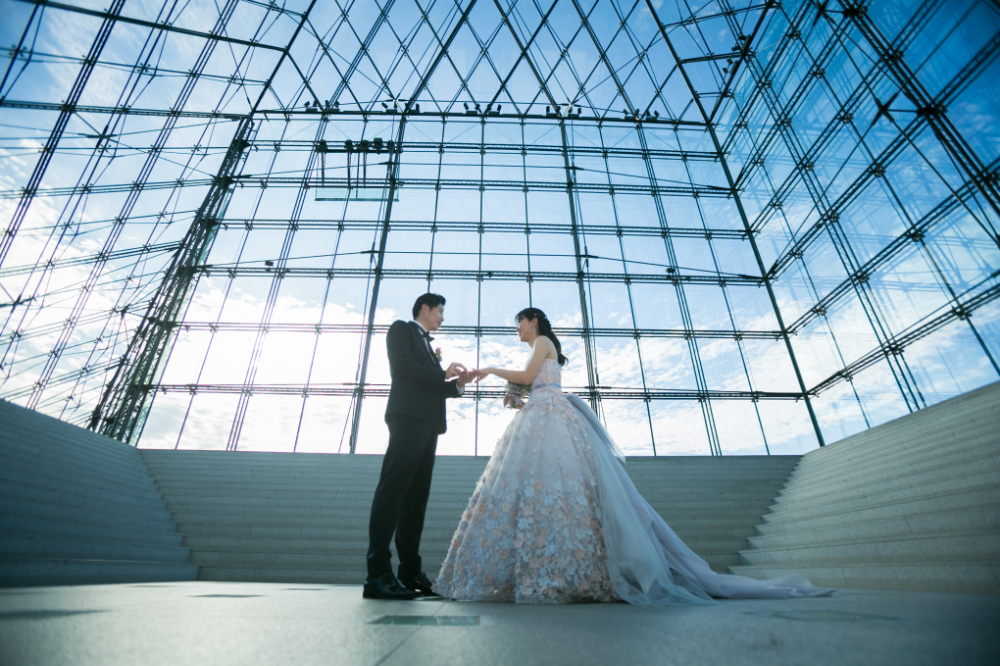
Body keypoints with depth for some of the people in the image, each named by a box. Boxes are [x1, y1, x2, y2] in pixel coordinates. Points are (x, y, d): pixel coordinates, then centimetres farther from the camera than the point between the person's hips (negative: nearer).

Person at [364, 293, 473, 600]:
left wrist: (457, 383, 9)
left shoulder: (428, 346, 31)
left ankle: (410, 572, 8)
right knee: (393, 490, -12)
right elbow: (402, 365, -9)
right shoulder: (401, 329, 9)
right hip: (408, 416, -8)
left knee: (416, 496, 5)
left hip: (428, 423, 9)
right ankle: (378, 575, -12)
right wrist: (443, 374, -4)